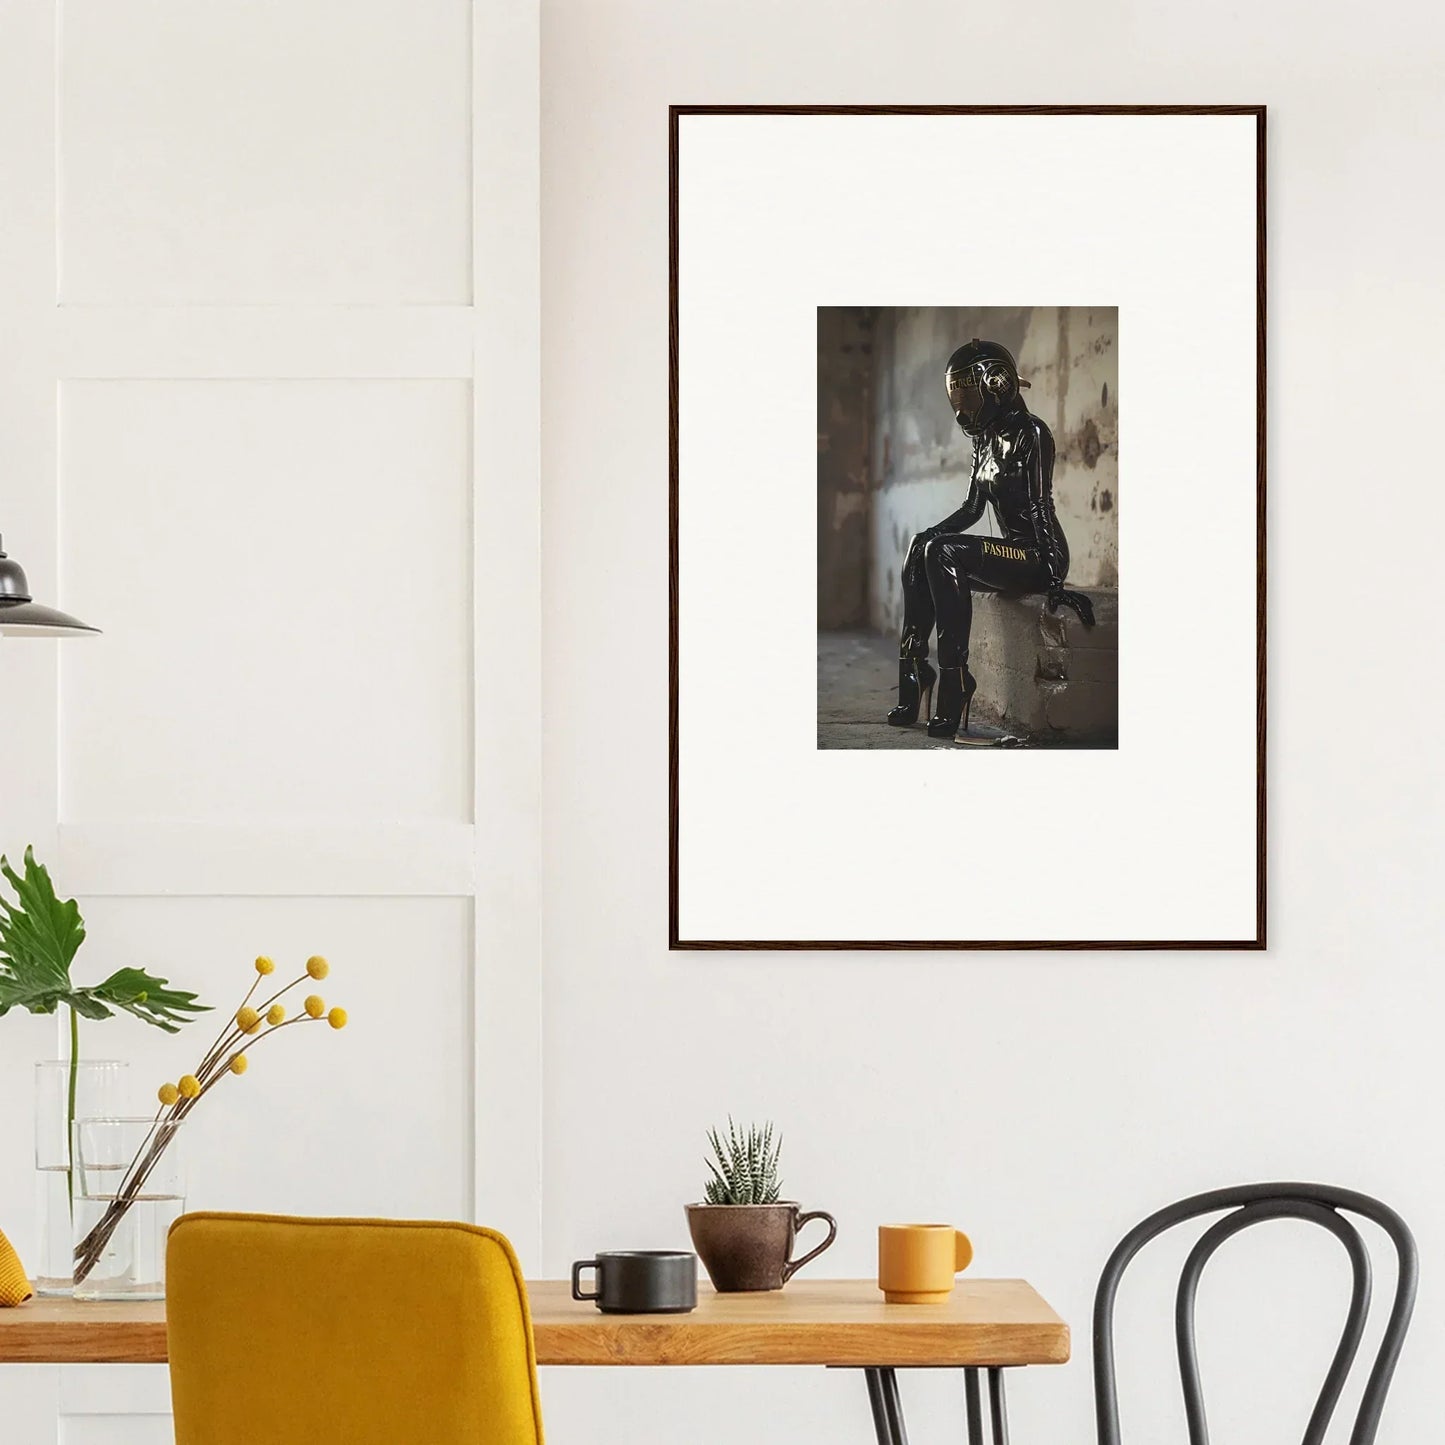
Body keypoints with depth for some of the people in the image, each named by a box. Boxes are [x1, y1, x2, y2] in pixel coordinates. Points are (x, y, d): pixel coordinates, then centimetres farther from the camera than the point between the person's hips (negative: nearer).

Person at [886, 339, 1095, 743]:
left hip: (1040, 558, -9)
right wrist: (928, 536, 3)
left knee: (944, 553, -26)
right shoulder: (987, 440, 16)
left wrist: (1054, 583, -23)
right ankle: (913, 669, -6)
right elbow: (972, 509, 20)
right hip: (1012, 552, 9)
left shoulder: (1030, 434, -12)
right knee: (921, 551, 0)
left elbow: (1040, 509, -19)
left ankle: (955, 691, -30)